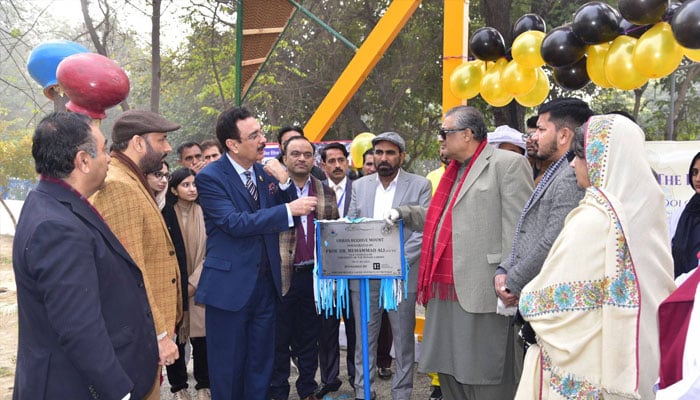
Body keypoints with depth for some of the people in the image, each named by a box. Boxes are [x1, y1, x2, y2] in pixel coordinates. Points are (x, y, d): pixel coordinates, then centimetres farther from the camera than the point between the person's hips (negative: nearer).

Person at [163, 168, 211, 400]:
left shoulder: (203, 213, 1)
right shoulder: (165, 215, -1)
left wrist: (194, 282, -7)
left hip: (198, 286, 1)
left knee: (201, 337, 0)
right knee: (175, 337, 3)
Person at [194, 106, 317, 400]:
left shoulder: (264, 173, 7)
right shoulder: (210, 177, -11)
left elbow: (283, 223, 8)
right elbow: (235, 223, -23)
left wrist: (284, 183, -8)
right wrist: (288, 210, -24)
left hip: (266, 284, 6)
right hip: (229, 286, -5)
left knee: (261, 366, 16)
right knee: (228, 368, 9)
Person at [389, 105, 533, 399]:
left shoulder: (508, 163, -8)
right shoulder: (455, 170, 19)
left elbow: (518, 230, -14)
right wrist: (406, 214, 15)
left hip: (481, 292, -8)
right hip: (445, 290, 9)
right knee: (448, 374, 16)